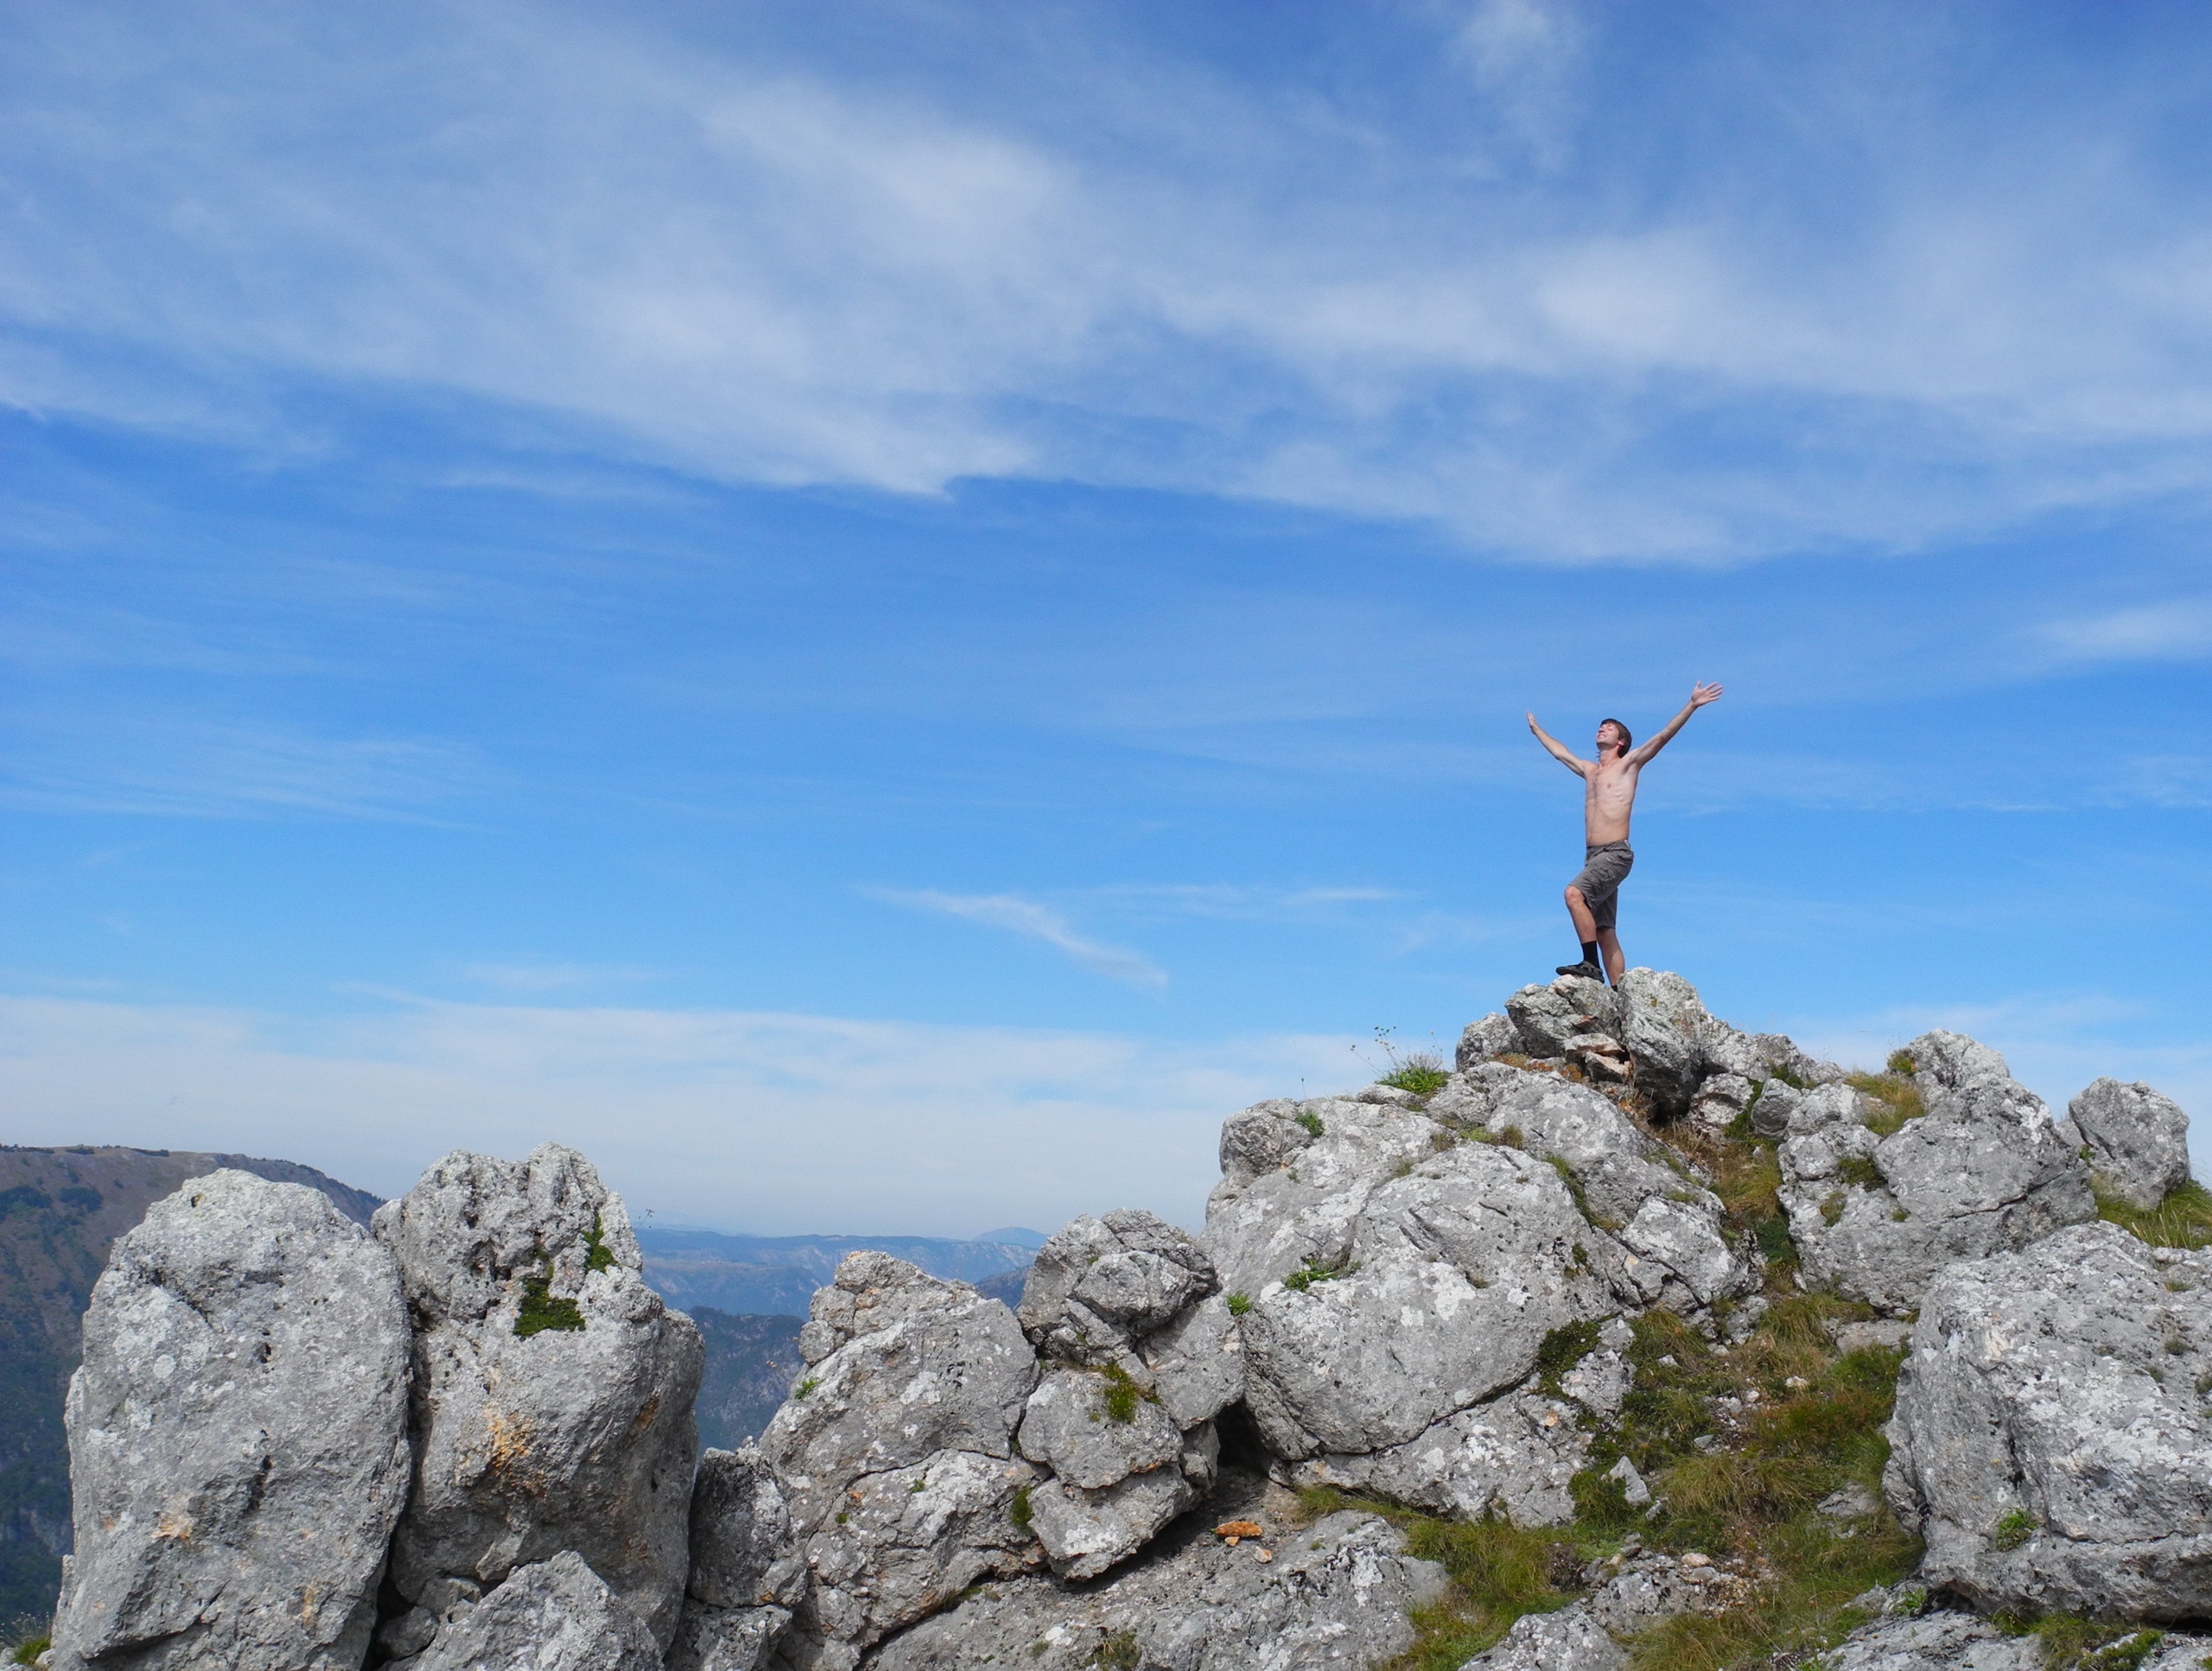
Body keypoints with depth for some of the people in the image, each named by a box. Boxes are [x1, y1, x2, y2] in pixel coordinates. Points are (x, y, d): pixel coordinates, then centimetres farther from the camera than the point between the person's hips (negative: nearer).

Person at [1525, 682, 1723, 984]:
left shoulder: (1628, 764, 6)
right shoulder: (1589, 770, 23)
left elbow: (1663, 736, -4)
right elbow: (1559, 752, 41)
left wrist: (1692, 706, -11)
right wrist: (1536, 729, 54)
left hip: (1616, 854, -7)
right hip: (1594, 857, 7)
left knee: (1574, 893, -28)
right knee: (1604, 930, 0)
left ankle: (1591, 965, -29)